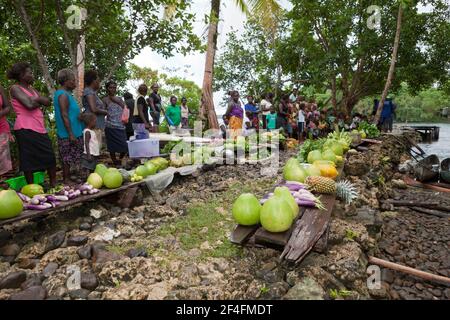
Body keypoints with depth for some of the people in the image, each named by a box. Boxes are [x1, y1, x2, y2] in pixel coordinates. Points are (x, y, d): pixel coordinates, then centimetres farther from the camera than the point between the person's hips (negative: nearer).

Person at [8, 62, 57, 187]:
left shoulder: (32, 89, 19)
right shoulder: (15, 88, -4)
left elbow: (48, 102, 10)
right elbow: (29, 104, -17)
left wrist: (36, 101, -6)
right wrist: (39, 100, 1)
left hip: (40, 128, 7)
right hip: (25, 129, -7)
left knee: (50, 157, 5)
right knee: (29, 160, -1)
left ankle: (54, 185, 14)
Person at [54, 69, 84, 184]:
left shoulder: (66, 93, 15)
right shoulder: (63, 95, -16)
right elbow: (64, 115, -21)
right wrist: (71, 134, -22)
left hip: (73, 132, 10)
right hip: (68, 134, -10)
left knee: (68, 158, 15)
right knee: (67, 158, -2)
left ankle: (68, 177, 24)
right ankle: (66, 180, 6)